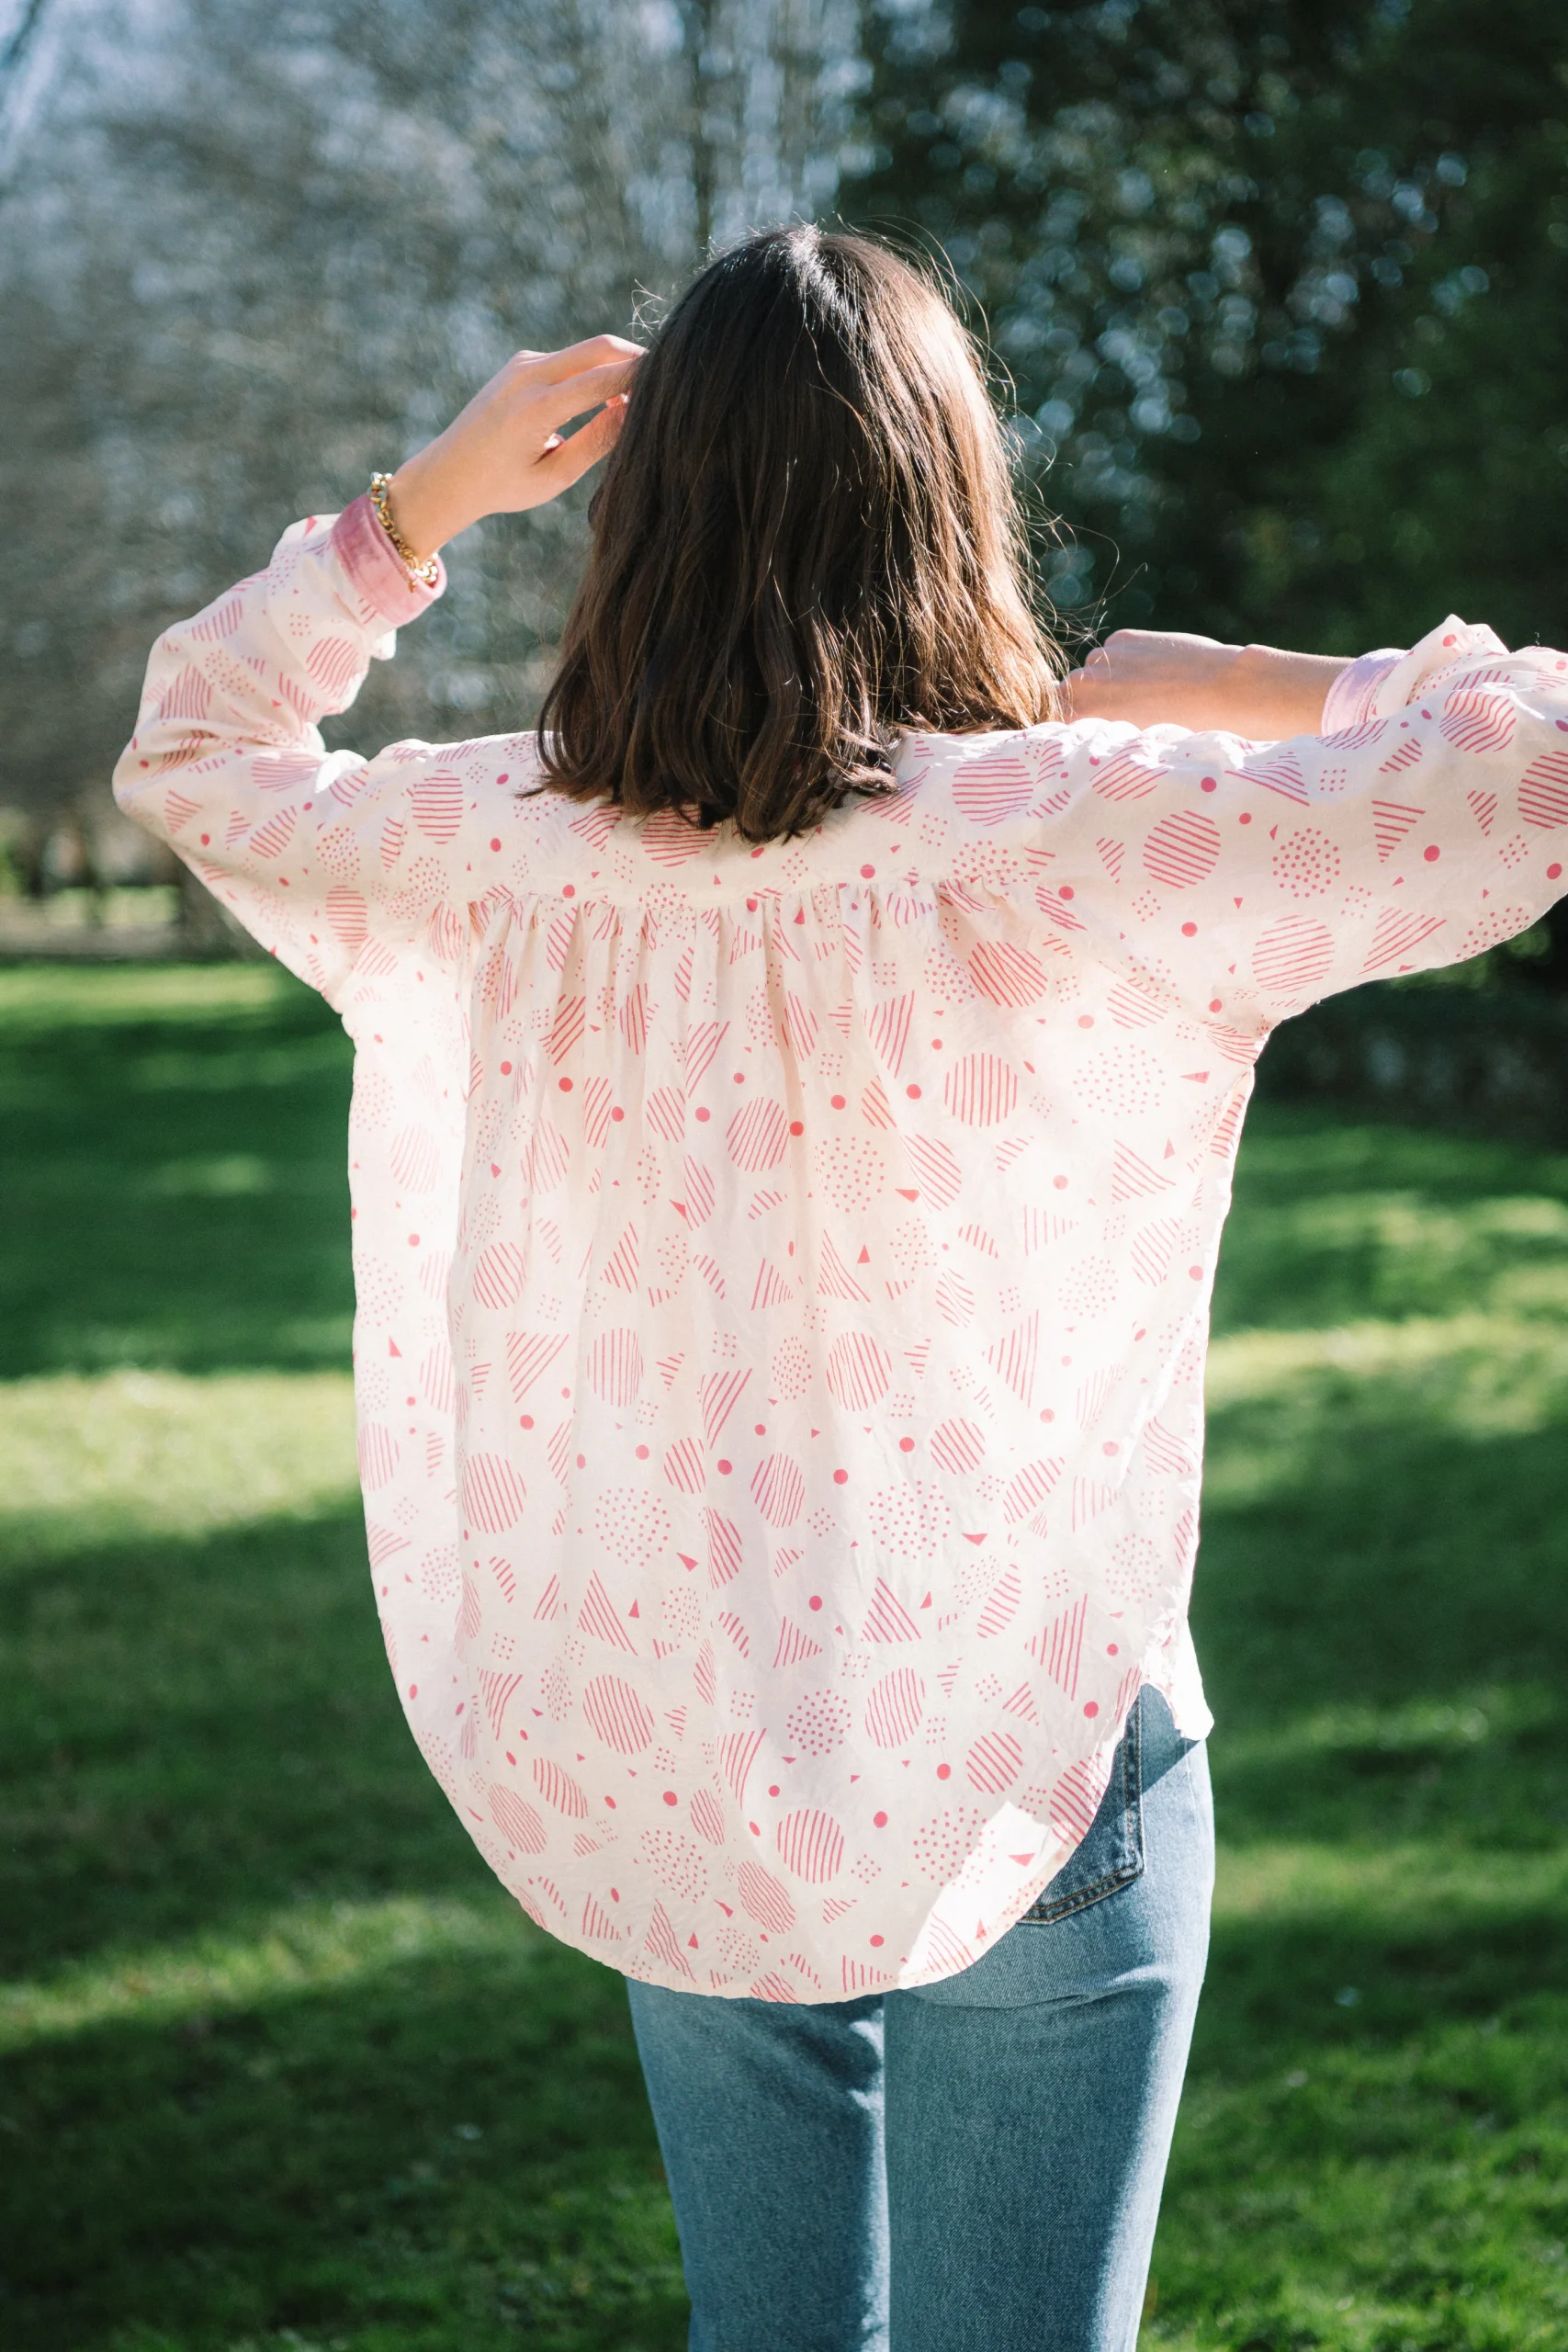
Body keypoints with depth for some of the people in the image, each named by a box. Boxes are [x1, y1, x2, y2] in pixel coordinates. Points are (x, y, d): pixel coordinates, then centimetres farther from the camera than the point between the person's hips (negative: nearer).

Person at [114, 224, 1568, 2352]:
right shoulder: (1081, 843, -19)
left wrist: (418, 506, 7)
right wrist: (1233, 694, -5)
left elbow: (192, 758, 13)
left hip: (645, 1779, 4)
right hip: (1024, 1775, -4)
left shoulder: (493, 860, -7)